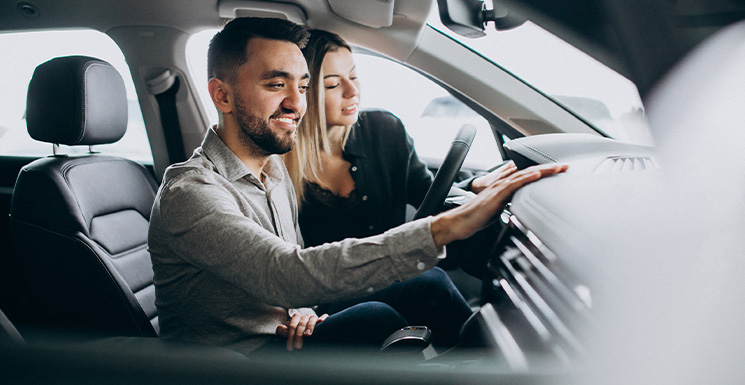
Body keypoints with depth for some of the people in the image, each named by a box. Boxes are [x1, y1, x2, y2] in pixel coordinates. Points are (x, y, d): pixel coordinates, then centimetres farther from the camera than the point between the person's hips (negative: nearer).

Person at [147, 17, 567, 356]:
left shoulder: (273, 166, 5)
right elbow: (287, 275, -39)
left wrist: (299, 309, -8)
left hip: (281, 341, 7)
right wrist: (446, 227, -46)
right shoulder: (190, 195, -24)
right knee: (379, 320, -25)